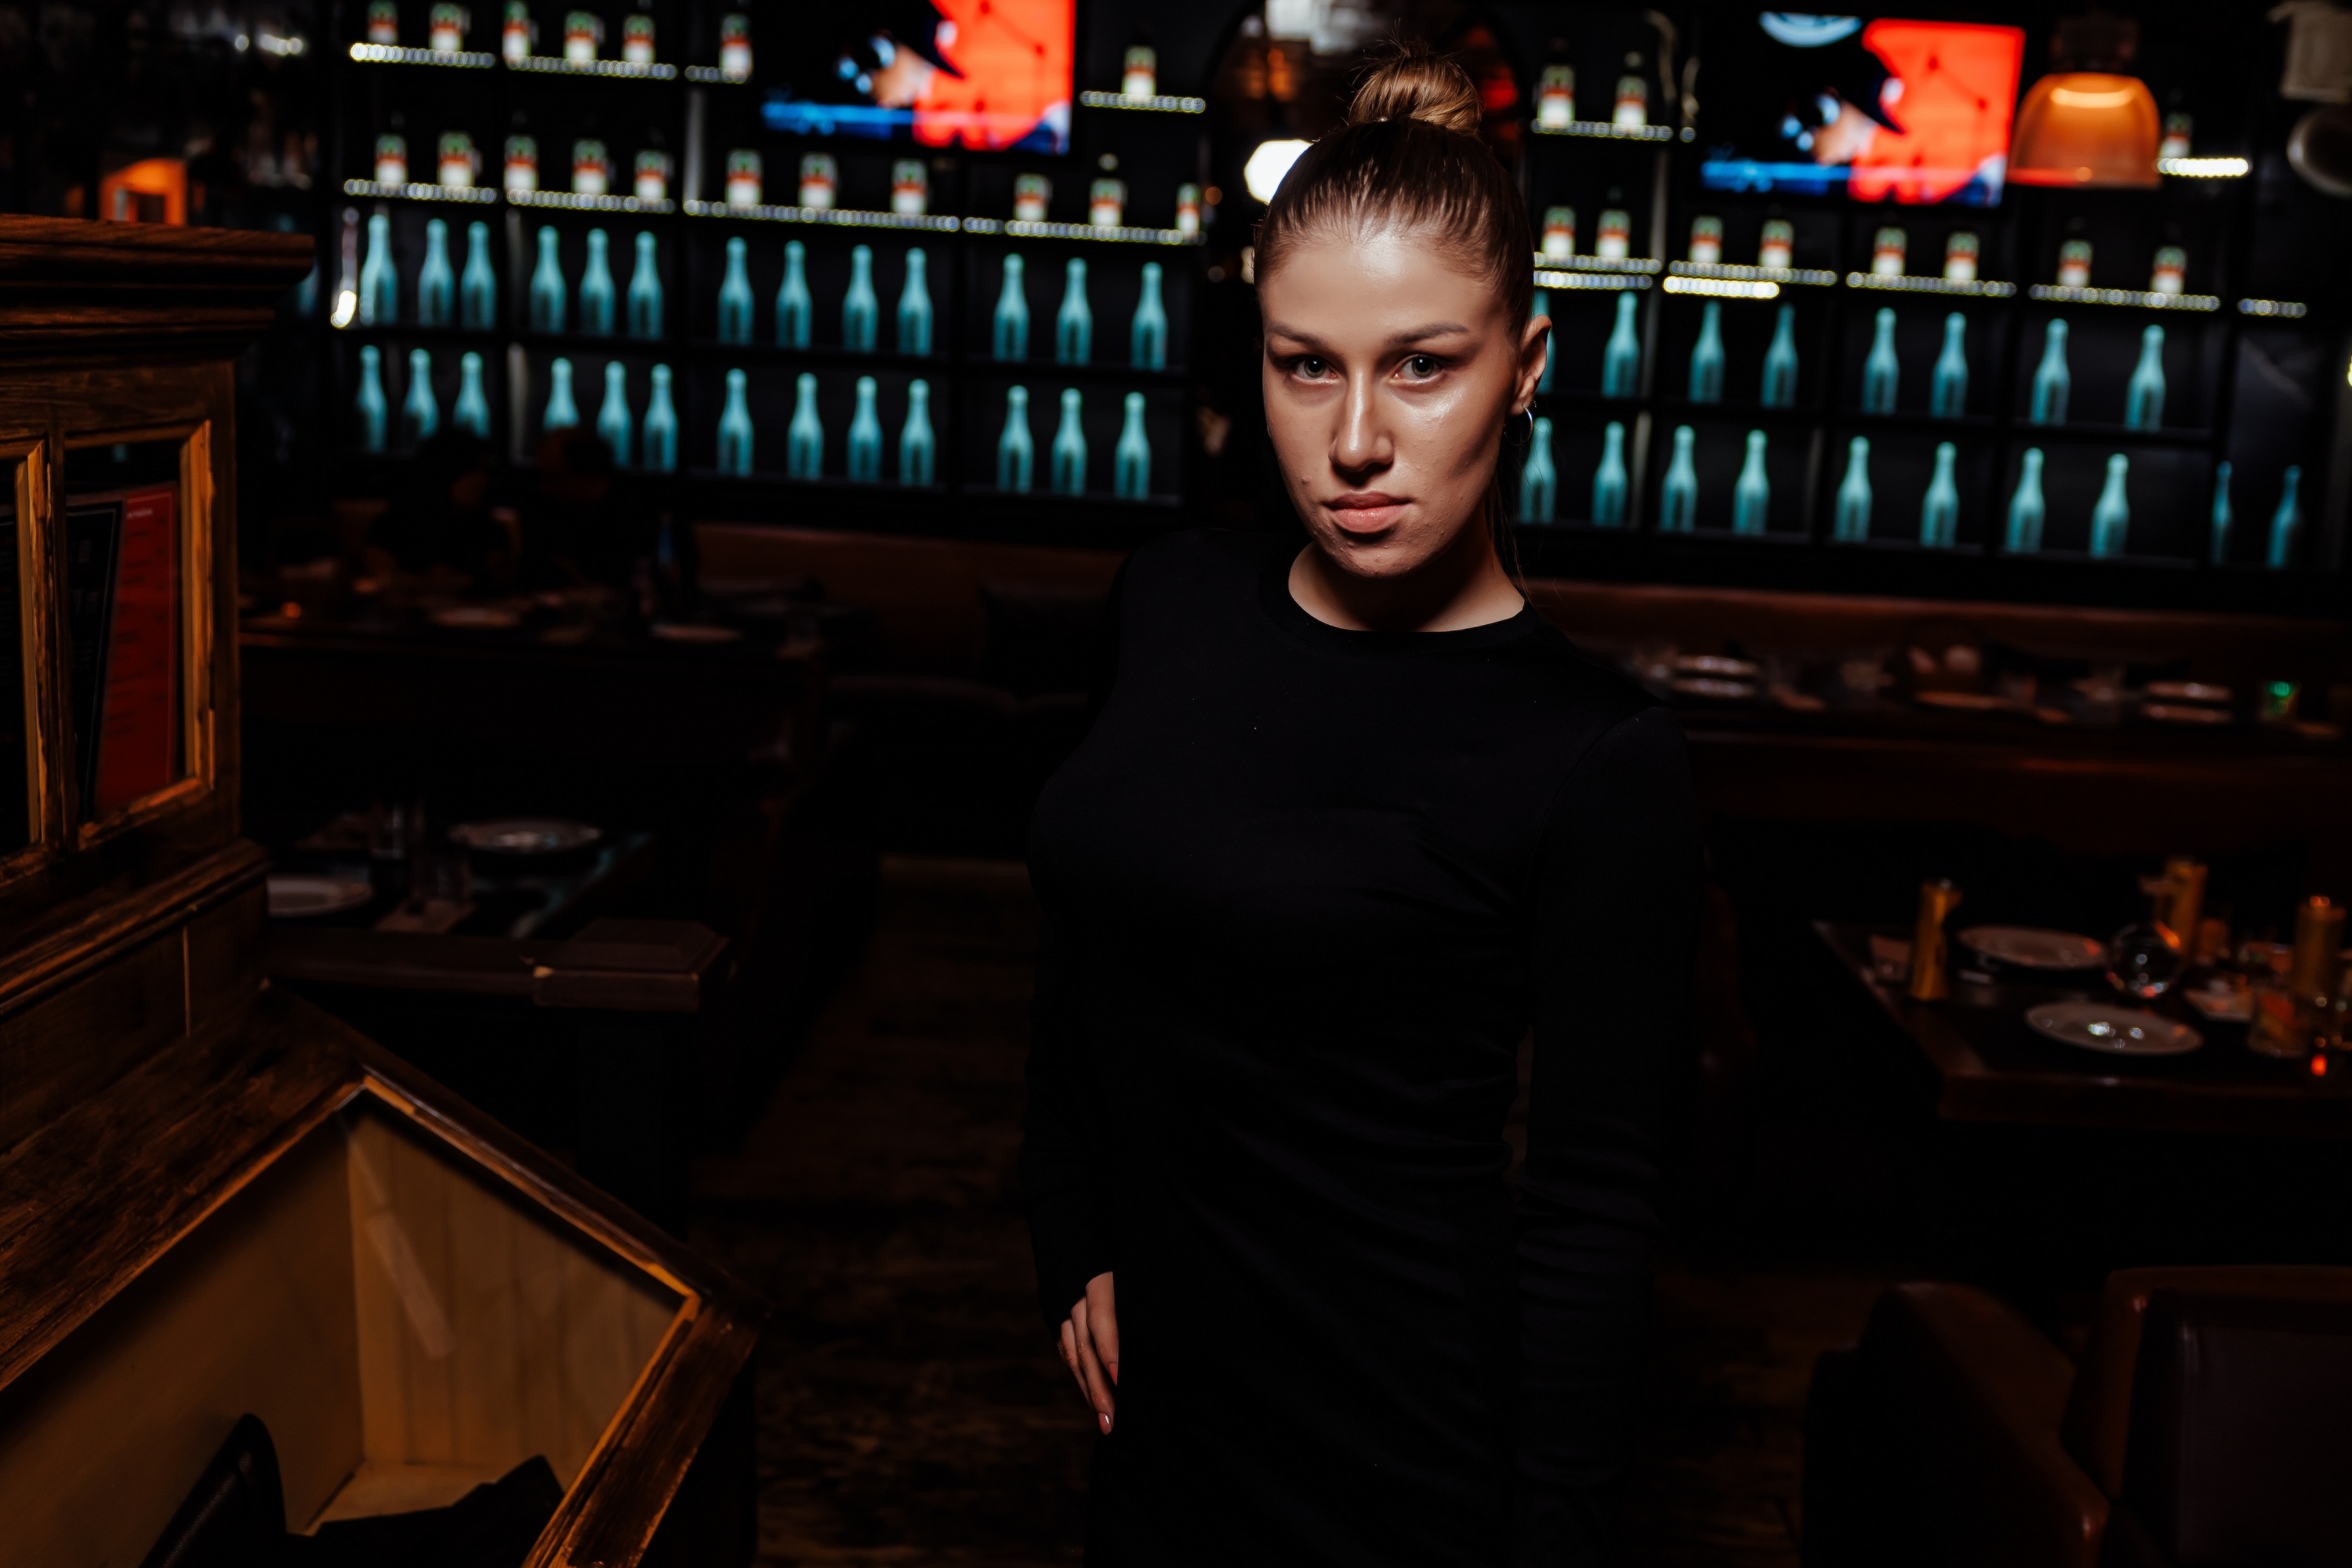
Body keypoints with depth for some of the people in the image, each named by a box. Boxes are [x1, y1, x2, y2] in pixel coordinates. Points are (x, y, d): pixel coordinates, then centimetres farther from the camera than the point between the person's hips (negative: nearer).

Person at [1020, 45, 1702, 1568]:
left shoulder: (1599, 762, -17)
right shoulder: (1173, 601, -2)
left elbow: (1593, 1208, -13)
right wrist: (1077, 1245, 11)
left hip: (1406, 1439, -5)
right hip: (1158, 1385, 5)